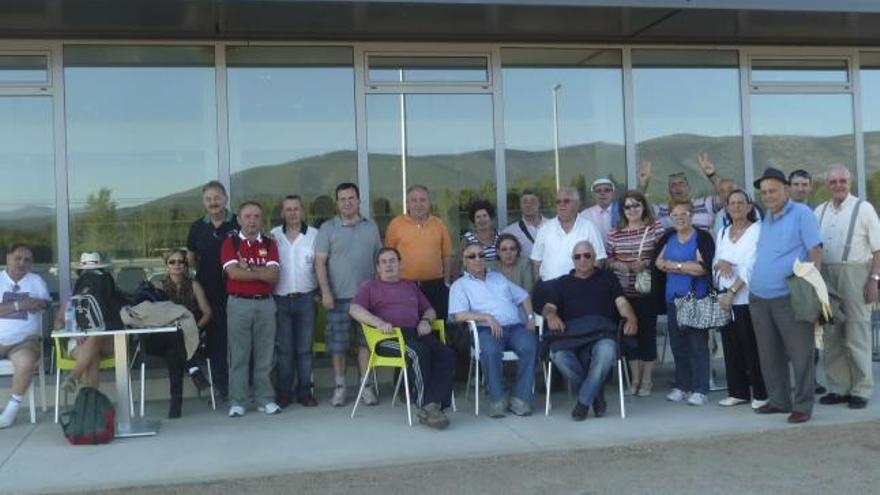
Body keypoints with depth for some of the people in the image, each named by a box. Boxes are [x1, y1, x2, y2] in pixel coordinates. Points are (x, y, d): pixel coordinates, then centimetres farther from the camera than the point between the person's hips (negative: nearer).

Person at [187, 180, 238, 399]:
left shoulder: (239, 224, -2)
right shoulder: (197, 228, 7)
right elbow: (191, 258, 20)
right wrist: (203, 273, 10)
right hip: (209, 293, 3)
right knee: (215, 339, 8)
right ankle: (219, 385, 18)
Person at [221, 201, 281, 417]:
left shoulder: (269, 244, 9)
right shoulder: (230, 243, 4)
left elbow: (274, 276, -3)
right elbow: (234, 272, -11)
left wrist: (248, 268, -9)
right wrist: (262, 273, -6)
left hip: (266, 303, 2)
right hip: (239, 303, -2)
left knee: (264, 354, 5)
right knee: (238, 354, 1)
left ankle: (265, 399, 12)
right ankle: (237, 402, 7)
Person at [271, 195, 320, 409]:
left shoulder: (314, 235, 1)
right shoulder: (273, 236, 5)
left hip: (305, 299, -1)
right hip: (280, 300, 1)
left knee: (305, 348, 5)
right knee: (283, 349, 5)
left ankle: (305, 391, 13)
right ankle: (282, 393, 12)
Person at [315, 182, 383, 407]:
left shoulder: (371, 227, 11)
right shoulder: (328, 228, 1)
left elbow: (379, 257, 15)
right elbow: (320, 262, -4)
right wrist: (325, 292, -11)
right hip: (339, 296, -2)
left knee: (366, 341, 5)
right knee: (337, 343, 2)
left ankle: (366, 386, 12)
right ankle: (340, 386, 13)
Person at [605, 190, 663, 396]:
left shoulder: (655, 228, -1)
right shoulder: (615, 232, 7)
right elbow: (607, 259, 11)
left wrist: (646, 263, -17)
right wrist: (617, 265, -8)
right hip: (623, 291, 3)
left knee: (648, 331, 2)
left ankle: (647, 379, 15)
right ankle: (635, 378, 19)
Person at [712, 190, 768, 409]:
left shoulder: (757, 230, -4)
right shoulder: (722, 233, 15)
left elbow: (750, 266, -11)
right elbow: (714, 263, 15)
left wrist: (732, 291, -15)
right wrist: (719, 263, -9)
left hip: (747, 298, -6)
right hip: (725, 296, 6)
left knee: (752, 348, -3)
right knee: (731, 346, 8)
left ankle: (760, 393, 6)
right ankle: (737, 392, 17)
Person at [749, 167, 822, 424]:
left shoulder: (801, 213, -3)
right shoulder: (765, 218, 15)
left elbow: (815, 250, -9)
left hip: (790, 297, -7)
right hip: (758, 298, 7)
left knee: (800, 354, -2)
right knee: (769, 355, 12)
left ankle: (803, 406, 6)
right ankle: (778, 400, 23)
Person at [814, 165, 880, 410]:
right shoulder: (819, 211, 12)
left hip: (855, 274, -4)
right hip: (825, 276, 4)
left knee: (856, 334, -2)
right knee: (832, 335, 8)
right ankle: (838, 388, 16)